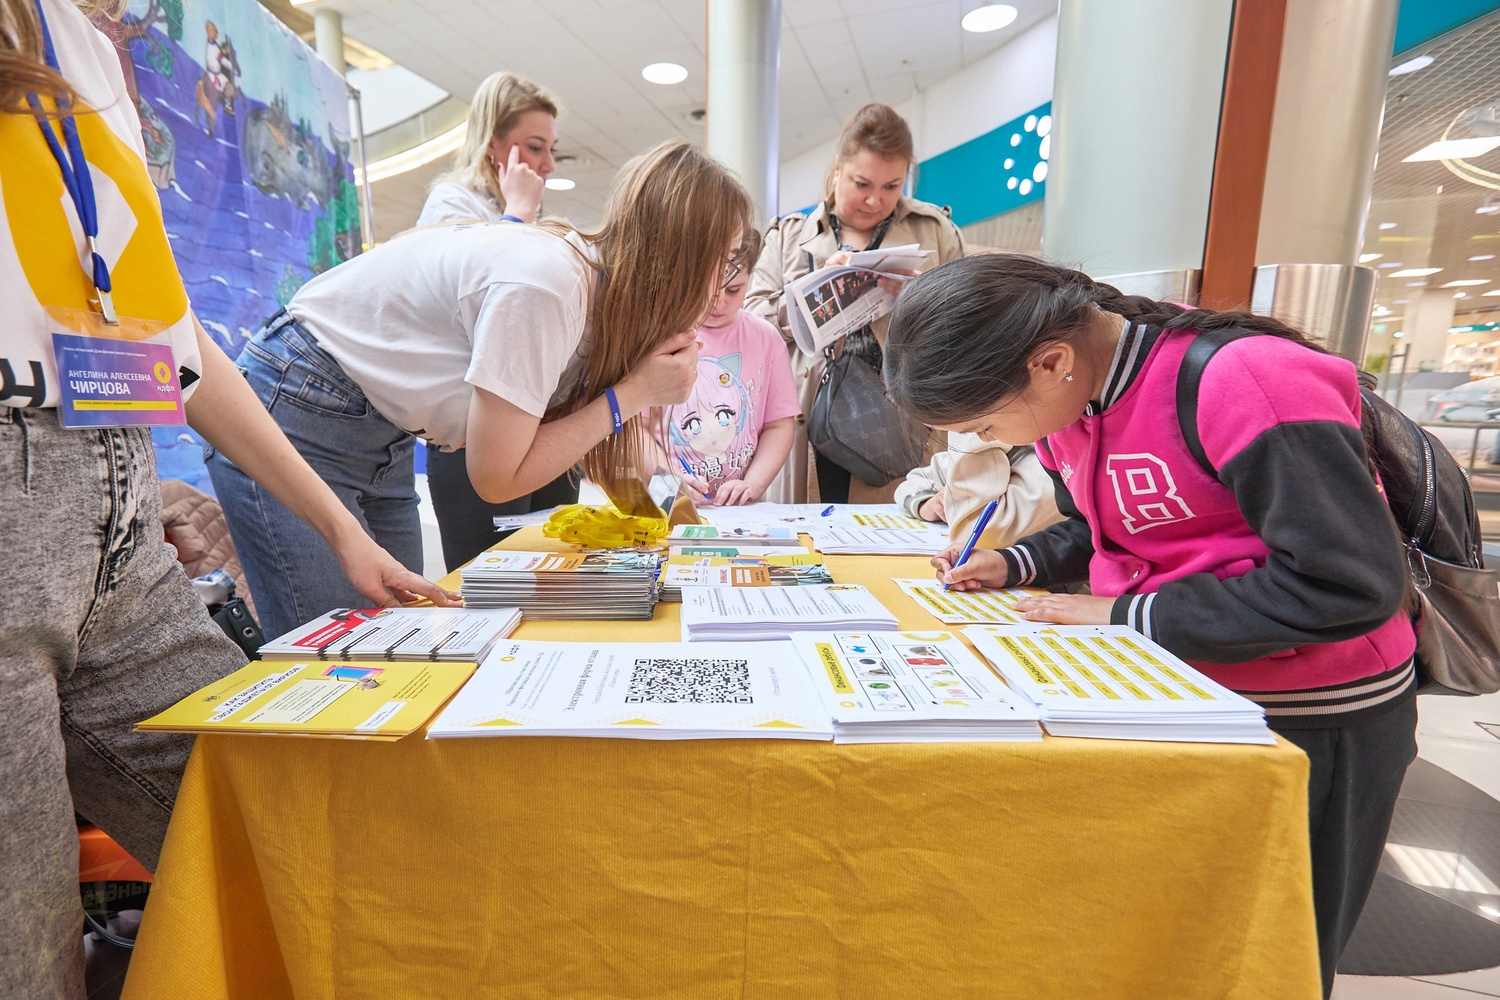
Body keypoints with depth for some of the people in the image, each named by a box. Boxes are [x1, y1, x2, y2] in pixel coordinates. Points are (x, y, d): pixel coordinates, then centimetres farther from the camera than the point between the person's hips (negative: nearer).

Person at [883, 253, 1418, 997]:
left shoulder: (1240, 382, -28)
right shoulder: (1066, 397, -3)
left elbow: (1347, 584, -28)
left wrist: (1129, 616, -25)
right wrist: (1014, 564, -5)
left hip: (1311, 724, -6)